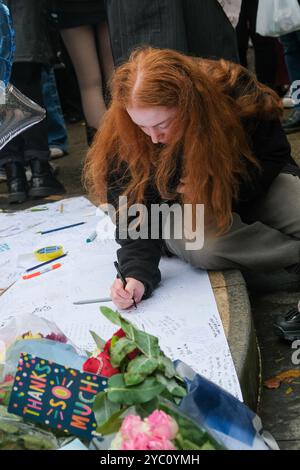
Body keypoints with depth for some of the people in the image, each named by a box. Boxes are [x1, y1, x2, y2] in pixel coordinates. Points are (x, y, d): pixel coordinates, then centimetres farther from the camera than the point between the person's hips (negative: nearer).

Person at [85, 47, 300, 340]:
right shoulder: (124, 141, -25)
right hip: (178, 206, 0)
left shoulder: (237, 94, -26)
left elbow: (275, 157, -10)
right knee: (199, 243, -35)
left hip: (248, 192, 1)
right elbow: (135, 211, -22)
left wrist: (221, 186, -24)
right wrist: (137, 274, -37)